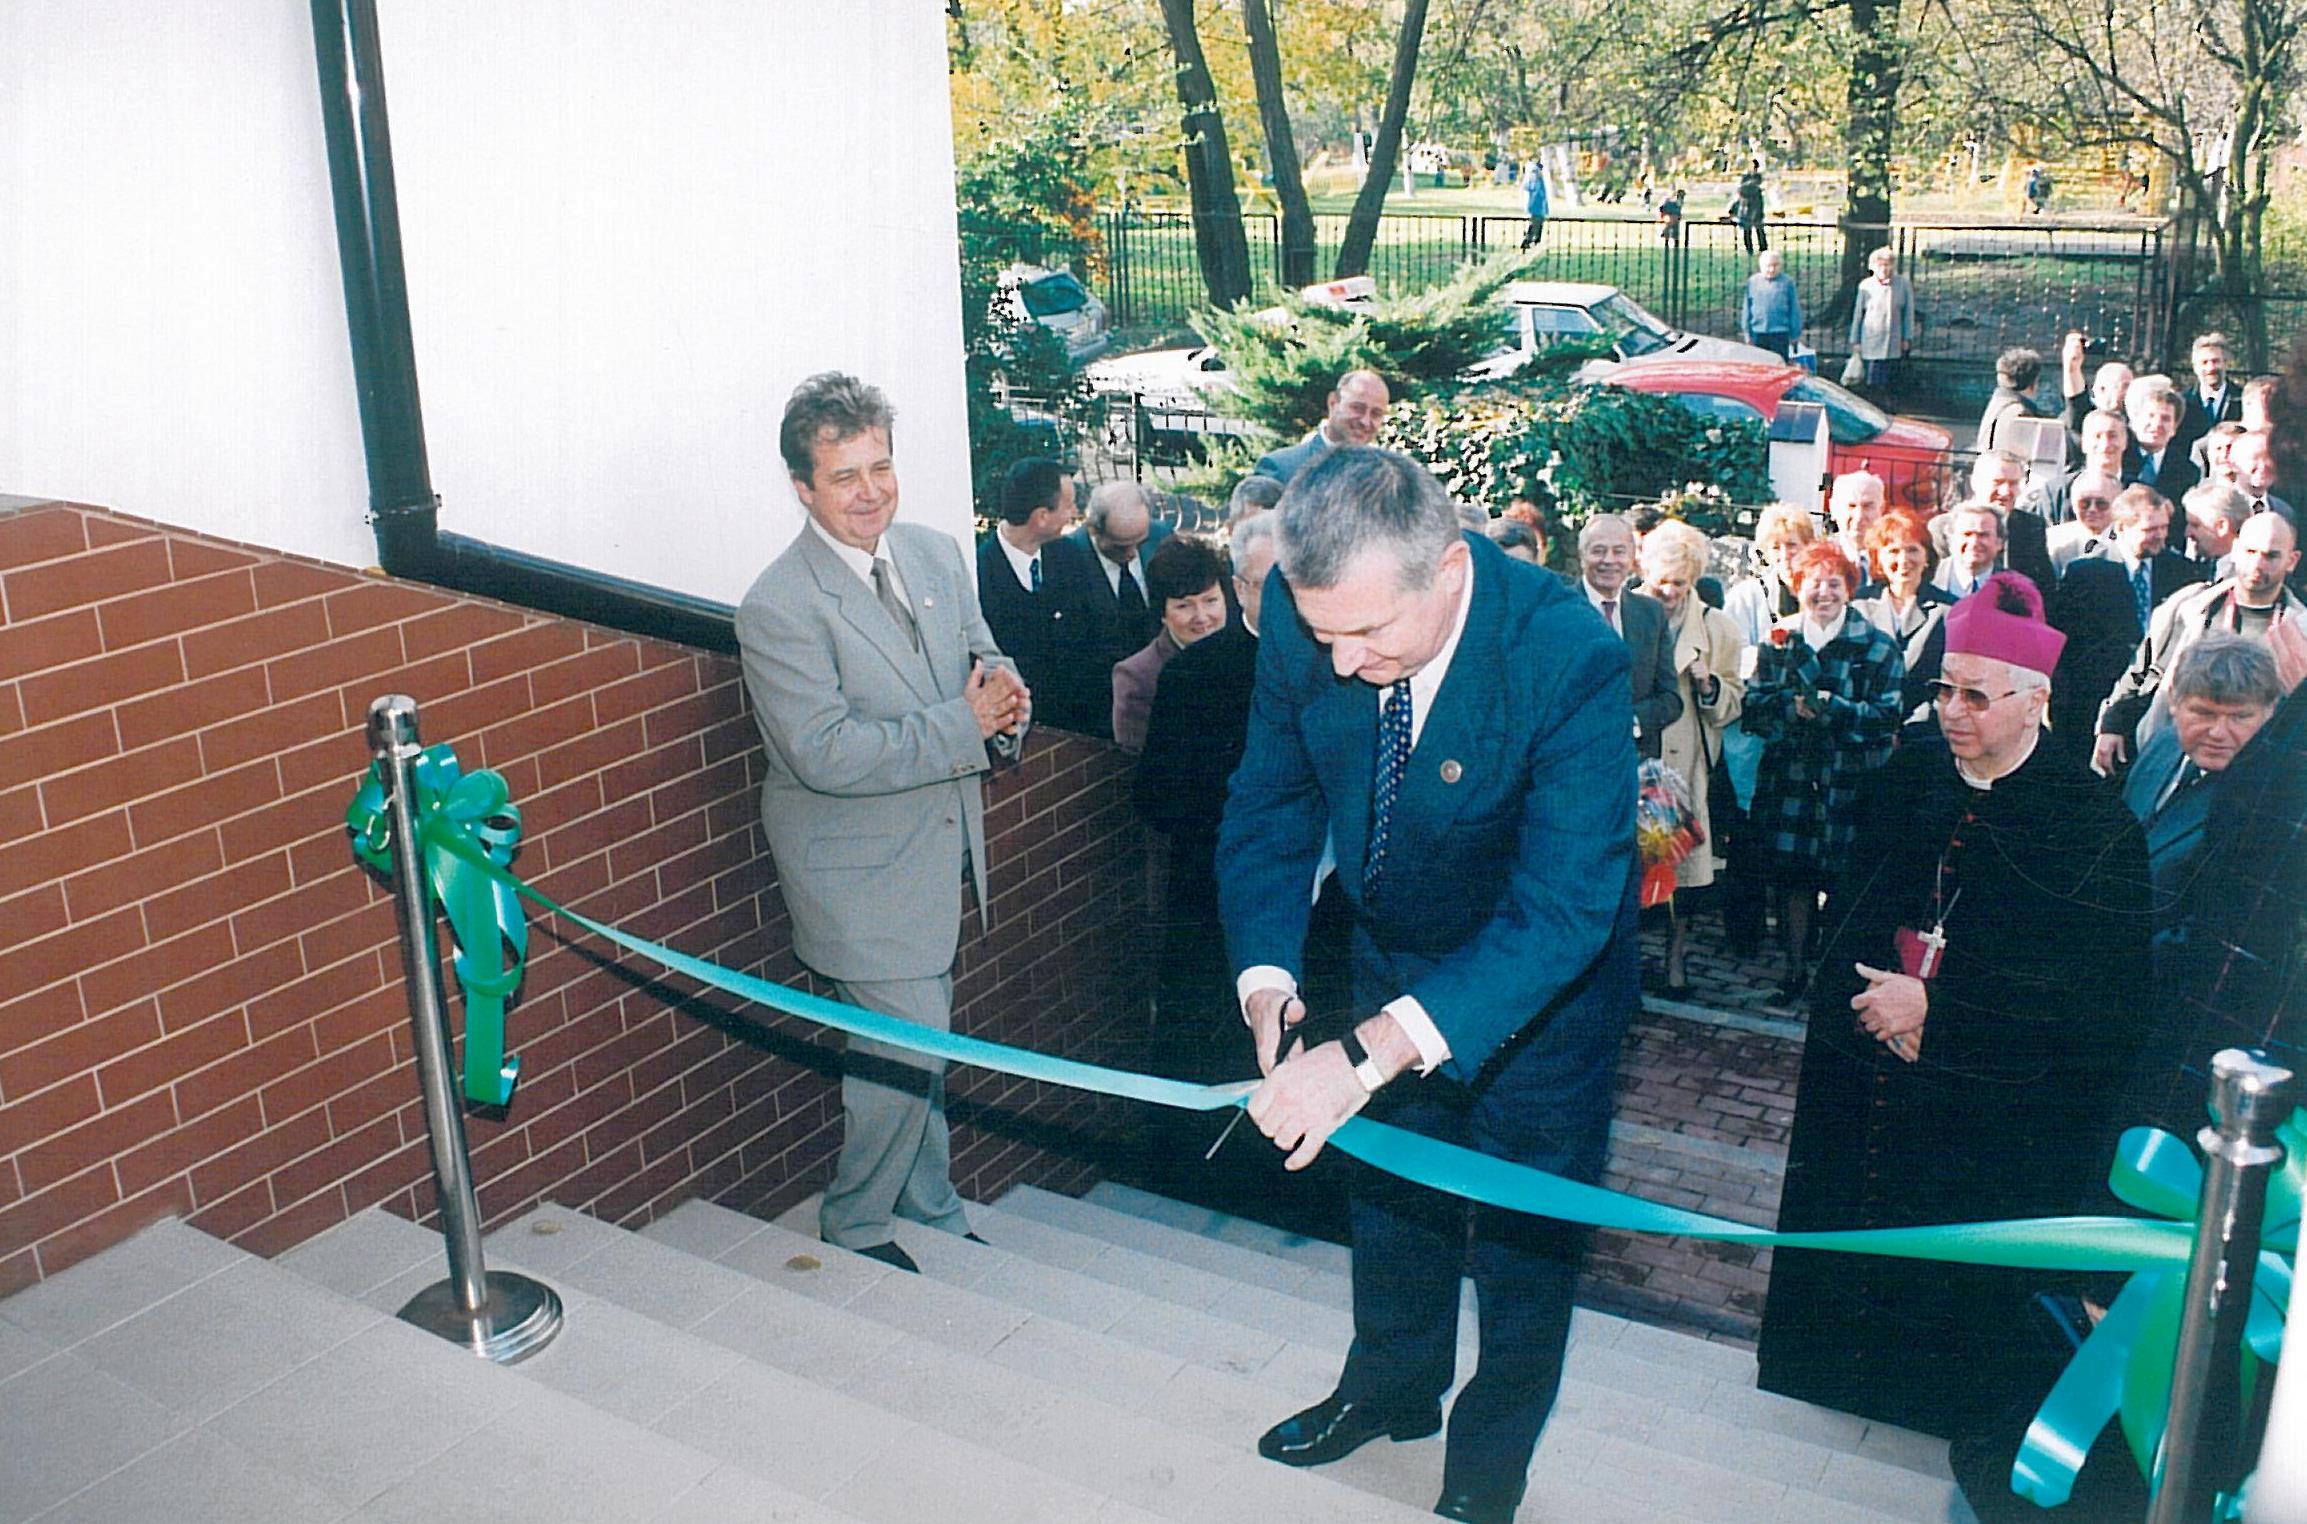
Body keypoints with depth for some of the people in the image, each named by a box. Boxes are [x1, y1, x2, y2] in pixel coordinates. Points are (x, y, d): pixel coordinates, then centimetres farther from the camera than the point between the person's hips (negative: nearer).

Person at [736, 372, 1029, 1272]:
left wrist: (1003, 694, -13)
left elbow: (981, 660, 12)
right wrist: (964, 723, -26)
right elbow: (825, 754, -28)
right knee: (907, 1047, -5)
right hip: (857, 868, -7)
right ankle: (854, 1227, 19)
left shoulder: (937, 555, 1)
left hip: (938, 848, 7)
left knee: (924, 1045, 21)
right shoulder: (779, 607, -20)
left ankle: (931, 1210, 39)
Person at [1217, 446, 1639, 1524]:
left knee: (1524, 1234, 13)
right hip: (1394, 953, 5)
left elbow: (1563, 907, -42)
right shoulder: (1303, 613, -24)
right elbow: (1271, 804, -10)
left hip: (1543, 983, -4)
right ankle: (1391, 1390, 52)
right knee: (1390, 1190, 24)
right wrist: (1267, 976, -25)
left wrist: (1371, 1053, -50)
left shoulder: (1572, 657, -38)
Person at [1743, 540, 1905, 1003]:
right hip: (1788, 778, 2)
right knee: (1793, 877, 7)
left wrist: (1831, 707, -19)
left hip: (1851, 781, -2)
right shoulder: (1778, 640, 9)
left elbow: (1887, 717, -6)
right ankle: (1796, 969, 21)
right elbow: (1753, 705, 2)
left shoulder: (1878, 648, 2)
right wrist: (1793, 706, -16)